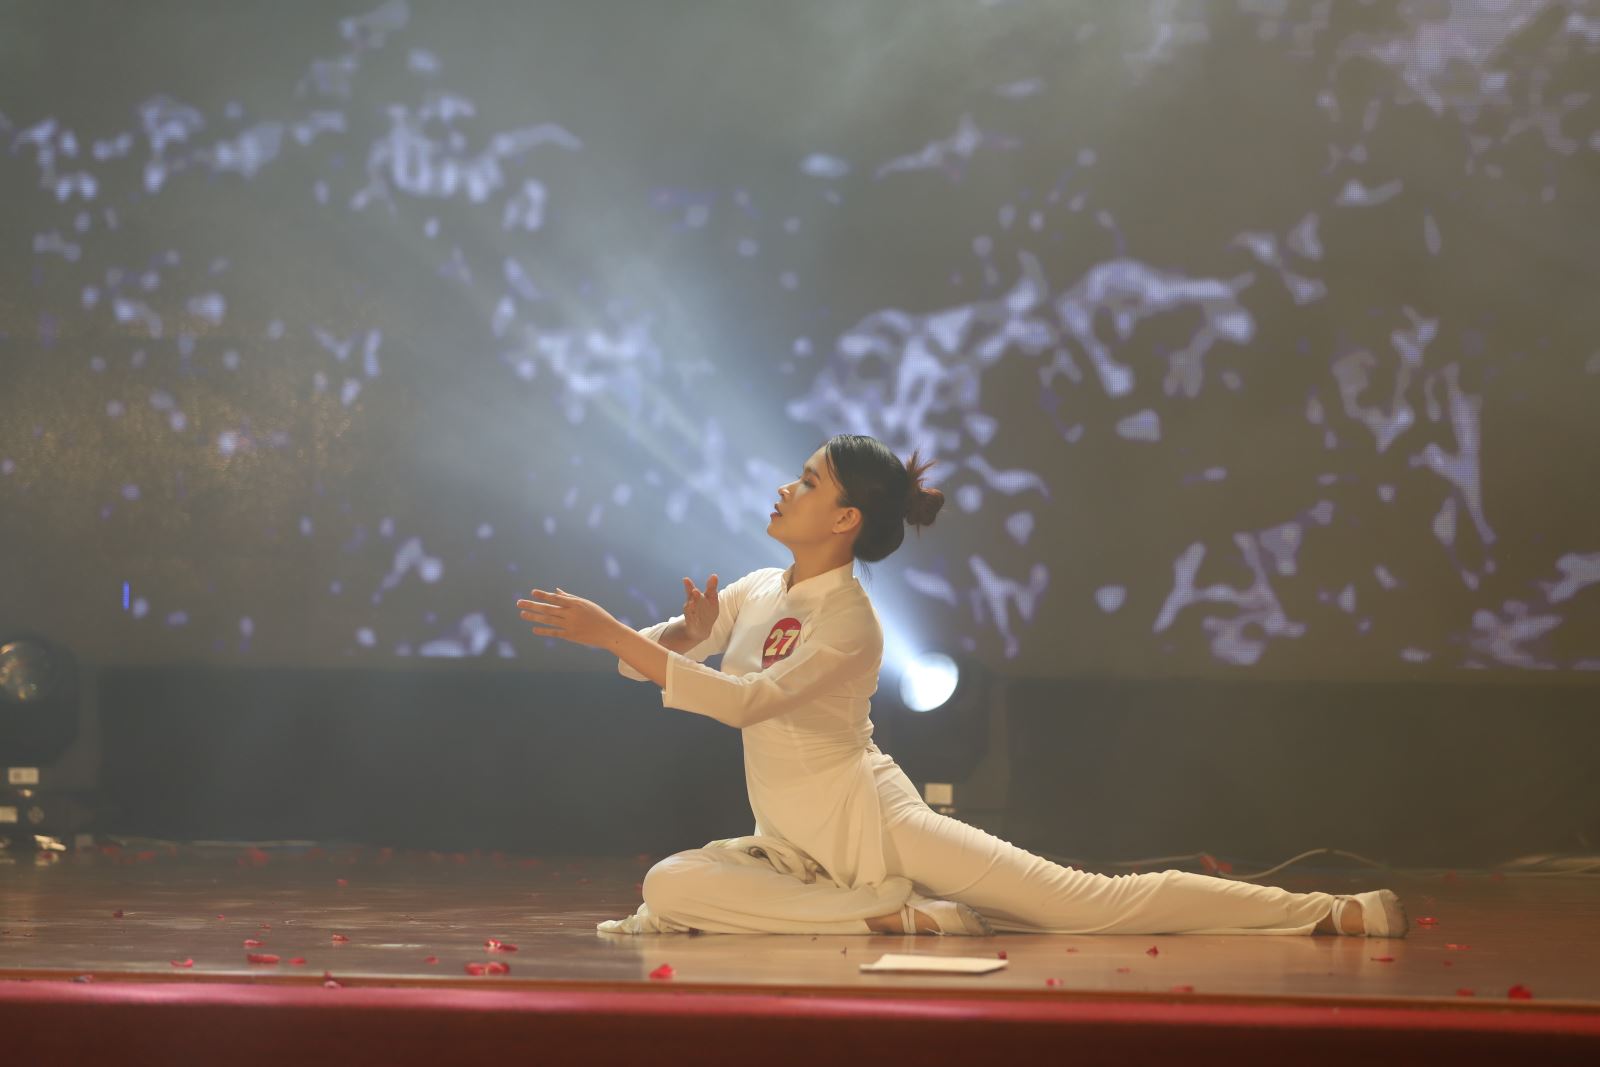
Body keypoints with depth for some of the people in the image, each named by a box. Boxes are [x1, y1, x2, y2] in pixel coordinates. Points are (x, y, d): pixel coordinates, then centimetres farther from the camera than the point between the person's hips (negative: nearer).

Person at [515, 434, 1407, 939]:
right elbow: (651, 657, 7)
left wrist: (612, 633, -31)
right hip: (795, 850, 8)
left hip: (873, 824, -8)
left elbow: (745, 701, -30)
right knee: (669, 886, -14)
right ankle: (889, 917, -3)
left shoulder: (850, 623, -18)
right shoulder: (758, 592, 9)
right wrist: (686, 633, -20)